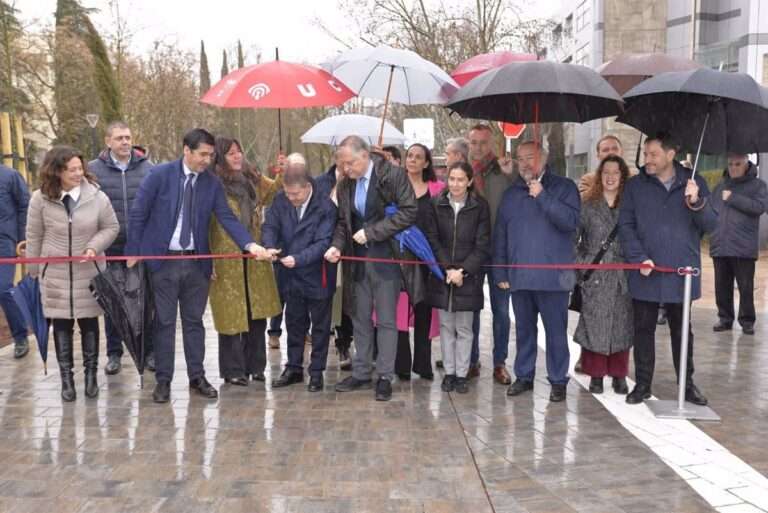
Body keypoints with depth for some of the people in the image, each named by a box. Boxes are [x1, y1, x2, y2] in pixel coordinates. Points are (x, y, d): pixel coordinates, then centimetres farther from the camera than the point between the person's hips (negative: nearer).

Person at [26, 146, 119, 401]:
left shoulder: (97, 197, -10)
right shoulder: (40, 199, -7)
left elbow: (112, 227, 1)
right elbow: (34, 237, 0)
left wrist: (94, 247, -16)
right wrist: (33, 272, 3)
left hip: (88, 272, 0)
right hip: (55, 273, 0)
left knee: (89, 323, 8)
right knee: (61, 324, 7)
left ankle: (91, 374, 21)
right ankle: (66, 377, 17)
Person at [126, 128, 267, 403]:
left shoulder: (212, 183, 1)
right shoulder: (160, 174, -8)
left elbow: (227, 218, -4)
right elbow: (138, 214, -4)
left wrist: (249, 244, -20)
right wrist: (133, 253, -6)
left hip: (196, 261, 3)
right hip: (163, 259, -3)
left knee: (194, 321, 11)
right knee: (164, 322, 6)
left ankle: (197, 377, 21)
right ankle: (163, 380, 17)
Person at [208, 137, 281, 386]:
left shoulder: (252, 179, 10)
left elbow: (275, 192, 25)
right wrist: (209, 260, -15)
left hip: (255, 258, 6)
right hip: (227, 260, -6)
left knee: (258, 313, 9)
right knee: (232, 315, 1)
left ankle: (255, 366, 23)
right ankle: (233, 370, 15)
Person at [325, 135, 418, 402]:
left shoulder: (393, 175, -11)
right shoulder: (345, 185, 8)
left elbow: (409, 212, -17)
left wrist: (371, 232, -18)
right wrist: (337, 245, -4)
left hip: (386, 257, -5)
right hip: (359, 258, 6)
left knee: (386, 320, 1)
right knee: (361, 318, 12)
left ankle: (385, 377, 11)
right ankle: (361, 373, 23)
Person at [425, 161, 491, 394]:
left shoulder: (480, 206, -4)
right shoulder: (437, 204, 1)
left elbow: (482, 245, -4)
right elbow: (432, 239, 0)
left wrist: (462, 270, -13)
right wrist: (448, 268, -10)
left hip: (469, 276, -2)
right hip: (442, 275, 2)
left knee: (464, 328, 4)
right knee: (446, 325, 8)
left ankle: (461, 374, 14)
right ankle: (449, 372, 18)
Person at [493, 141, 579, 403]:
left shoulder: (564, 187, 1)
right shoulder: (512, 193, 13)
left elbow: (571, 221, -14)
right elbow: (500, 235, 13)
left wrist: (543, 197, -17)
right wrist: (499, 272, 8)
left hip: (552, 275, -4)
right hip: (519, 276, 4)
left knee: (556, 331, 1)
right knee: (524, 329, 13)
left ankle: (558, 380, 12)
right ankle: (523, 376, 24)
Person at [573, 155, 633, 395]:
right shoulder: (587, 204, 5)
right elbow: (574, 236, 5)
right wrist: (581, 264, -2)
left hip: (622, 274, 1)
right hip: (594, 274, 0)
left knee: (621, 324, 4)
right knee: (594, 323, 1)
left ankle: (619, 375, 15)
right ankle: (596, 375, 11)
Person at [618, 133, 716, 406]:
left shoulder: (694, 182, 2)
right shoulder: (635, 186, 2)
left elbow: (710, 224, -1)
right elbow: (625, 225, -2)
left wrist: (697, 203, -21)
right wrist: (639, 258, -13)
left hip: (681, 273, 0)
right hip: (645, 274, 0)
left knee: (682, 331, 13)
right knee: (643, 330, 7)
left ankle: (687, 384, 25)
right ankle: (642, 384, 19)